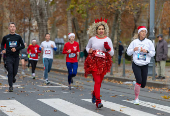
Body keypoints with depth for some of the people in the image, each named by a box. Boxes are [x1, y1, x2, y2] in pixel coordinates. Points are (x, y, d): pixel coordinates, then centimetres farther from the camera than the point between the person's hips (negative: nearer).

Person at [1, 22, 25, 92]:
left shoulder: (18, 37, 3)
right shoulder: (6, 37, 4)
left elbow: (23, 46, 4)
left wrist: (16, 49, -12)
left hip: (16, 57, 1)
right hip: (9, 57, -1)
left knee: (15, 72, 8)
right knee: (10, 71, -9)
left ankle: (13, 78, 42)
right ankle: (10, 86, -4)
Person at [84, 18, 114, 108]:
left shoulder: (108, 40, 4)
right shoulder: (92, 39, 4)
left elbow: (112, 53, 7)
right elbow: (87, 47, 22)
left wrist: (108, 48, -14)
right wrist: (89, 51, -1)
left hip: (103, 63, 2)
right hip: (94, 62, -2)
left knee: (99, 81, 11)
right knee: (97, 81, -14)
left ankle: (94, 93, 43)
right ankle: (98, 101, -13)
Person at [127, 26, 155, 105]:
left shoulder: (149, 42, 2)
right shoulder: (134, 42, 2)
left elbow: (153, 53, 3)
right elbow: (128, 52, 5)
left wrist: (147, 51, -15)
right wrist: (133, 50, -15)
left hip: (145, 65, 2)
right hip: (136, 65, -2)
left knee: (143, 85, 3)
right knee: (139, 81, -19)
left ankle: (136, 83, 40)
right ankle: (136, 98, -2)